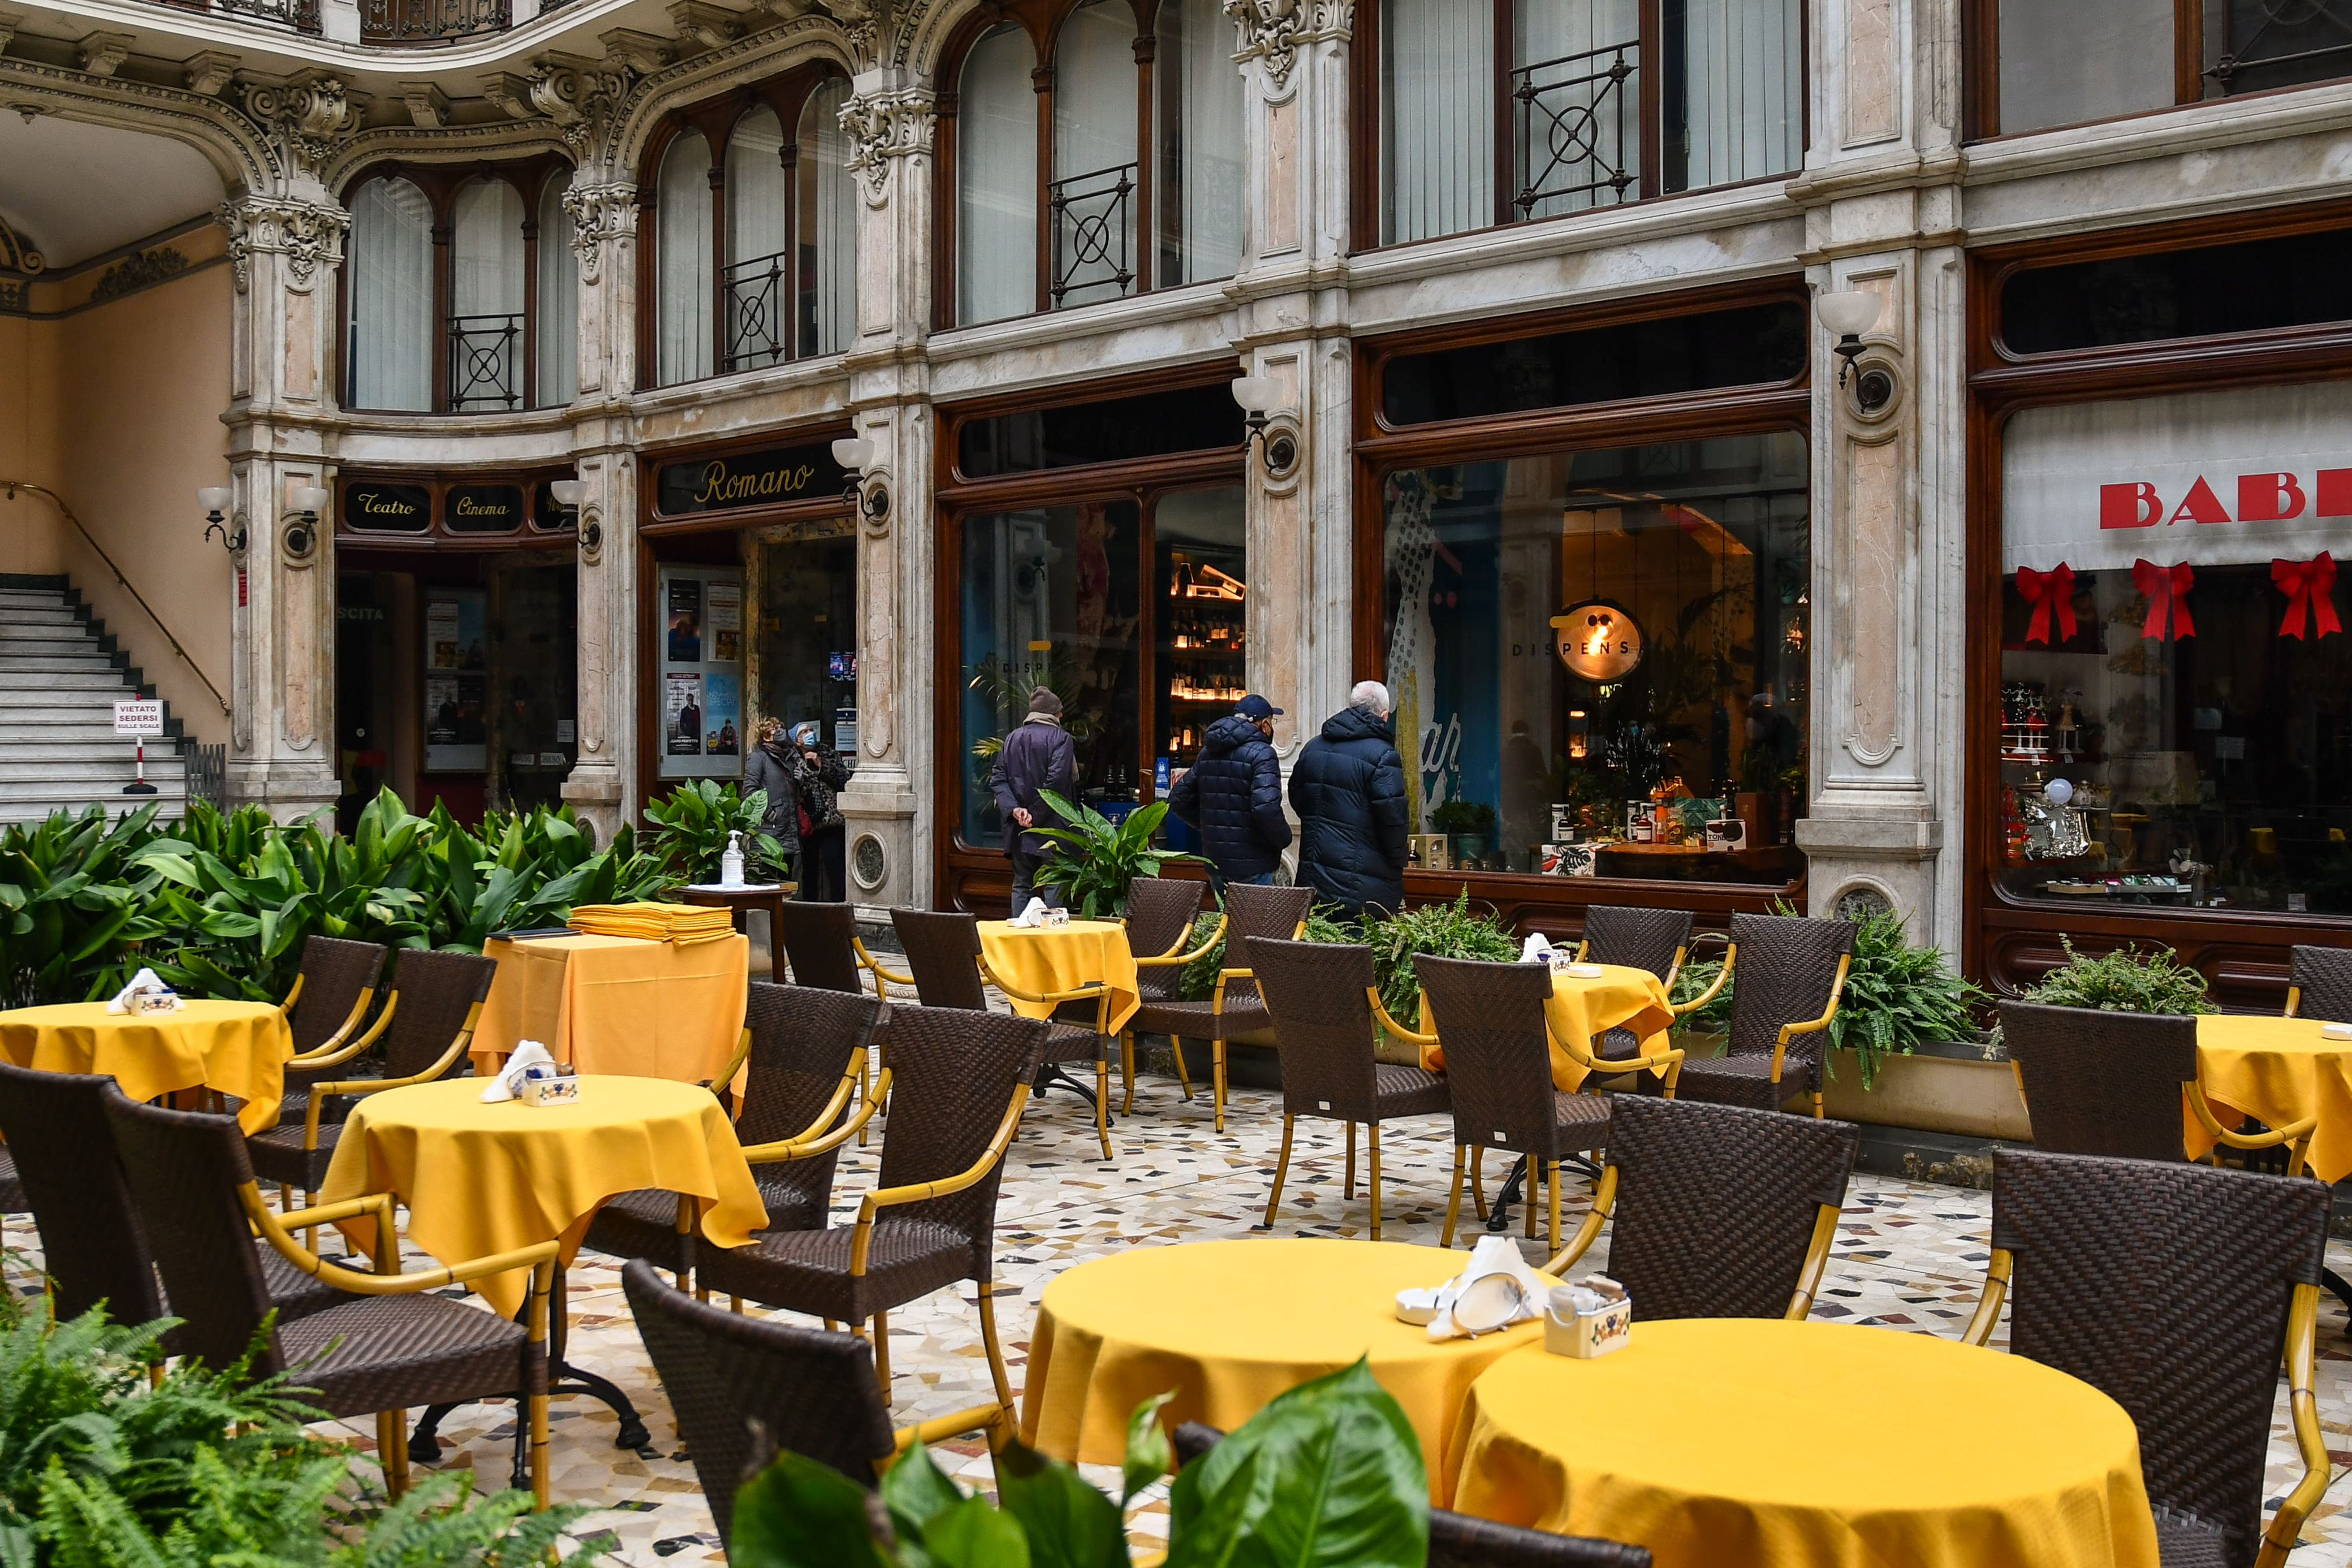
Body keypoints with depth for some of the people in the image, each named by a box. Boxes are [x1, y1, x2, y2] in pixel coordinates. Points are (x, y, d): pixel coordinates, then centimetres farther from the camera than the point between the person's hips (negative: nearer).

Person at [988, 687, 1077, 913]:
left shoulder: (1013, 738, 10)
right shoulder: (1060, 738, -7)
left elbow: (998, 779, 3)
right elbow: (1055, 782, -17)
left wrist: (1014, 809, -6)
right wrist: (1036, 815, -12)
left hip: (1019, 830, 5)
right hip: (1051, 830, -5)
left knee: (1021, 884, 10)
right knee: (1054, 886, -2)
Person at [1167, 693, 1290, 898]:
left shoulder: (1207, 752, 10)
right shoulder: (1260, 753, -13)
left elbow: (1178, 800, 14)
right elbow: (1266, 808, -25)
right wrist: (1284, 839, -8)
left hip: (1215, 864, 7)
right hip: (1251, 866, -7)